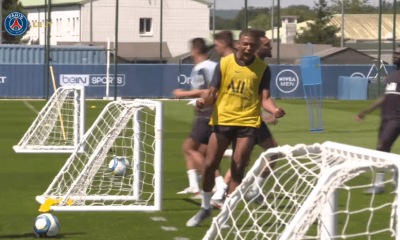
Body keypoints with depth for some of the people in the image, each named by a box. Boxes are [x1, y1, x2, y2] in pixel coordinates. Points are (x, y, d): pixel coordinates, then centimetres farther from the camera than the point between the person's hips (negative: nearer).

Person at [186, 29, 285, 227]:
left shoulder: (262, 69, 2)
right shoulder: (224, 64, 2)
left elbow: (264, 99, -2)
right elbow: (212, 93, 3)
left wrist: (274, 110, -23)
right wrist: (205, 102, -20)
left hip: (247, 123, -1)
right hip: (222, 120, 1)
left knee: (237, 169, -4)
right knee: (209, 165, -1)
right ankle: (205, 207, 20)